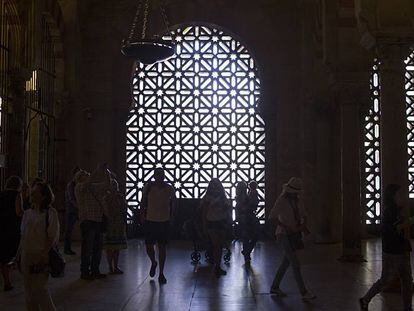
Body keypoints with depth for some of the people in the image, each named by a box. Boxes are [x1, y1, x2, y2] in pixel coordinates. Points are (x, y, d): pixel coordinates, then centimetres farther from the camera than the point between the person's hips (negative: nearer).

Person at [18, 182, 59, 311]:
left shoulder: (50, 213, -8)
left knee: (39, 288, -5)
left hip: (40, 256, -6)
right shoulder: (28, 213, 10)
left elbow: (52, 237, -11)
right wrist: (20, 251, 10)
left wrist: (44, 254, -16)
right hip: (26, 255, 6)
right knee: (28, 289, 11)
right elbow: (23, 235, 16)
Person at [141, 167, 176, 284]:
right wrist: (144, 216, 1)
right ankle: (153, 263, 33)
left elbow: (173, 203, 13)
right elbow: (143, 202, 7)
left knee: (162, 247, 2)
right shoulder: (148, 187, -3)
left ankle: (161, 273, 11)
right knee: (149, 247, 1)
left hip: (164, 222, 0)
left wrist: (170, 216, 8)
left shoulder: (169, 188, -3)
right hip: (150, 221, 0)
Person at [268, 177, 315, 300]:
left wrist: (303, 225, 0)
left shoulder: (295, 201, 11)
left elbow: (303, 216, 20)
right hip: (284, 235, -8)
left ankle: (274, 287, 24)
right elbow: (272, 217, -20)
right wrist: (286, 227, -24)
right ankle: (304, 292, -9)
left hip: (294, 235, 8)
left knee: (286, 262, 13)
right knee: (295, 264, -11)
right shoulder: (281, 201, -12)